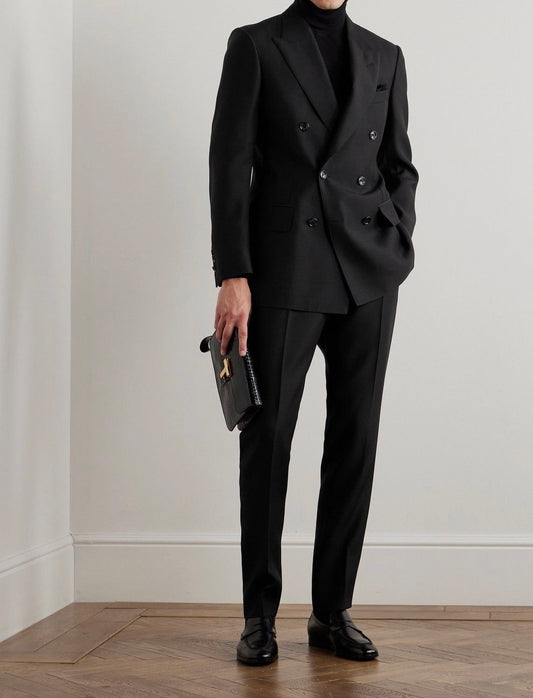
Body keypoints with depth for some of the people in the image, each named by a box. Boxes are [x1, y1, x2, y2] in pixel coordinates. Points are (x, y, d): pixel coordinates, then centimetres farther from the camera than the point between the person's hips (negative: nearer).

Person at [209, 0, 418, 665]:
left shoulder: (384, 56, 16)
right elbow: (229, 163, -2)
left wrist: (397, 247, 1)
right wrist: (232, 275, -10)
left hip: (369, 276, 3)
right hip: (284, 273, -3)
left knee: (355, 441, 3)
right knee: (266, 440, 0)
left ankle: (333, 612, 14)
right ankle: (260, 616, 12)